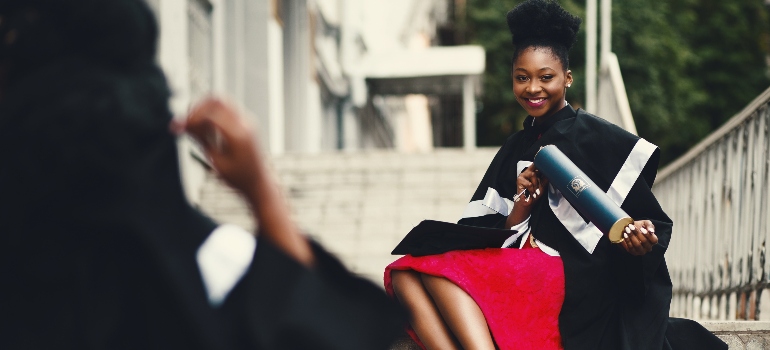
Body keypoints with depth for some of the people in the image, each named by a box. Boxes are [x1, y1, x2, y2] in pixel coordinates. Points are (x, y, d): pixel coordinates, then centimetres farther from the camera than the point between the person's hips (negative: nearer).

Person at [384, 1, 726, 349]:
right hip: (518, 274, 6)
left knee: (439, 268, -27)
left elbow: (652, 221, -2)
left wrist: (641, 237, -25)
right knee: (407, 276, -20)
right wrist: (524, 202, -4)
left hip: (576, 285, -6)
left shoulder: (594, 137, 1)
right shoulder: (516, 148, 19)